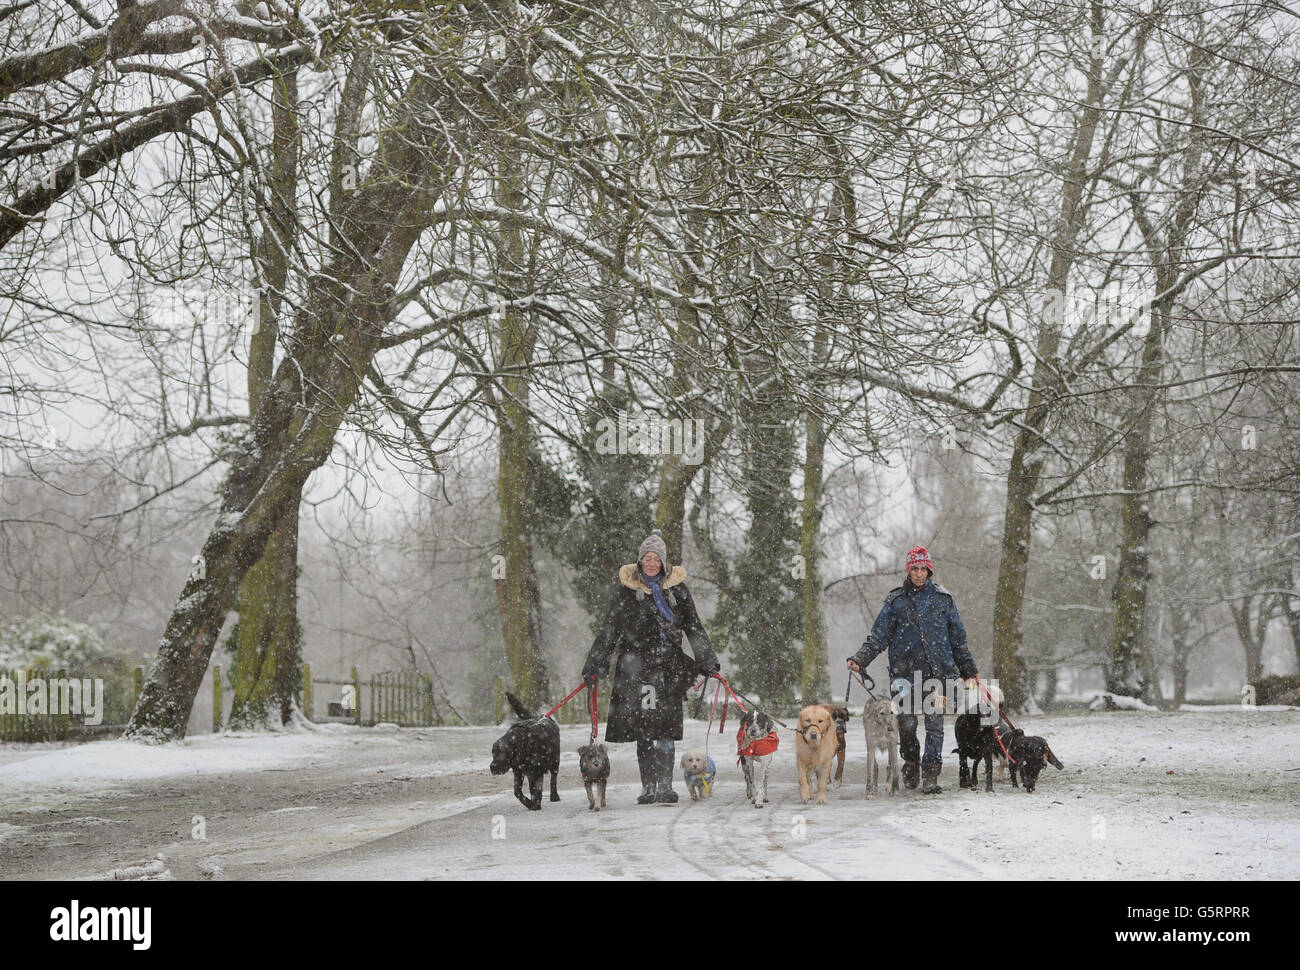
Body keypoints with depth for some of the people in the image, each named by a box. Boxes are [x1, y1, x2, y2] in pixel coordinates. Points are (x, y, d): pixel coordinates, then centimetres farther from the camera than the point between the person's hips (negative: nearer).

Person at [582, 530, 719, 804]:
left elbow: (694, 627, 11)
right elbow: (609, 630, 6)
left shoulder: (677, 589, 6)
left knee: (665, 730, -7)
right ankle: (648, 787, 8)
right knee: (642, 731, 1)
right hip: (635, 665, 0)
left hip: (668, 666, 0)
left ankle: (665, 786, -2)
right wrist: (595, 666, 2)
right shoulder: (626, 590, 5)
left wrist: (707, 661, 5)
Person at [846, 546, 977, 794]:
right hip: (905, 670, 0)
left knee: (934, 723, -7)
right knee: (907, 723, -3)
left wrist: (969, 669, 16)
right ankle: (910, 763, 22)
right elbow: (878, 636, 5)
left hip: (937, 669, 0)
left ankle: (930, 776, -4)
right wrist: (860, 659, -9)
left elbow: (958, 638, 16)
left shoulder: (943, 599, 10)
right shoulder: (896, 600, 8)